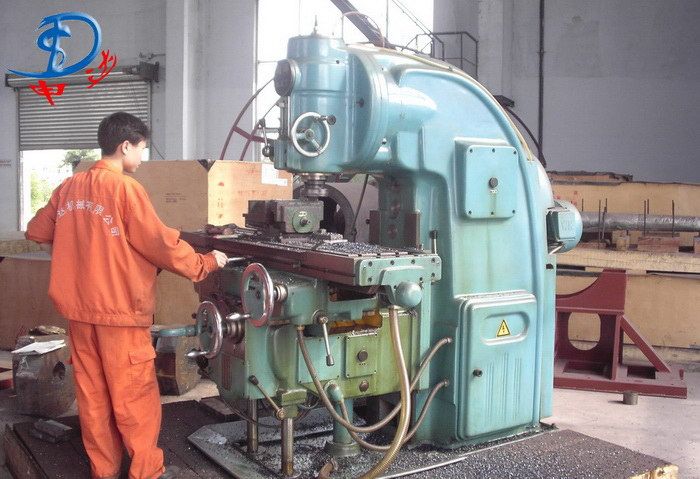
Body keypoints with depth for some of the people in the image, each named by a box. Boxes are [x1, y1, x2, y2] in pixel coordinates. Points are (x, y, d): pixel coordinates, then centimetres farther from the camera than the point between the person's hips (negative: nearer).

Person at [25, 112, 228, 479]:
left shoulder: (69, 188, 7)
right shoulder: (125, 187, -13)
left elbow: (37, 234, 16)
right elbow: (162, 244, -13)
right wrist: (206, 264, -1)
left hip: (79, 309, 7)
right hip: (120, 309, -6)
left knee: (92, 393, 13)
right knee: (134, 395, 4)